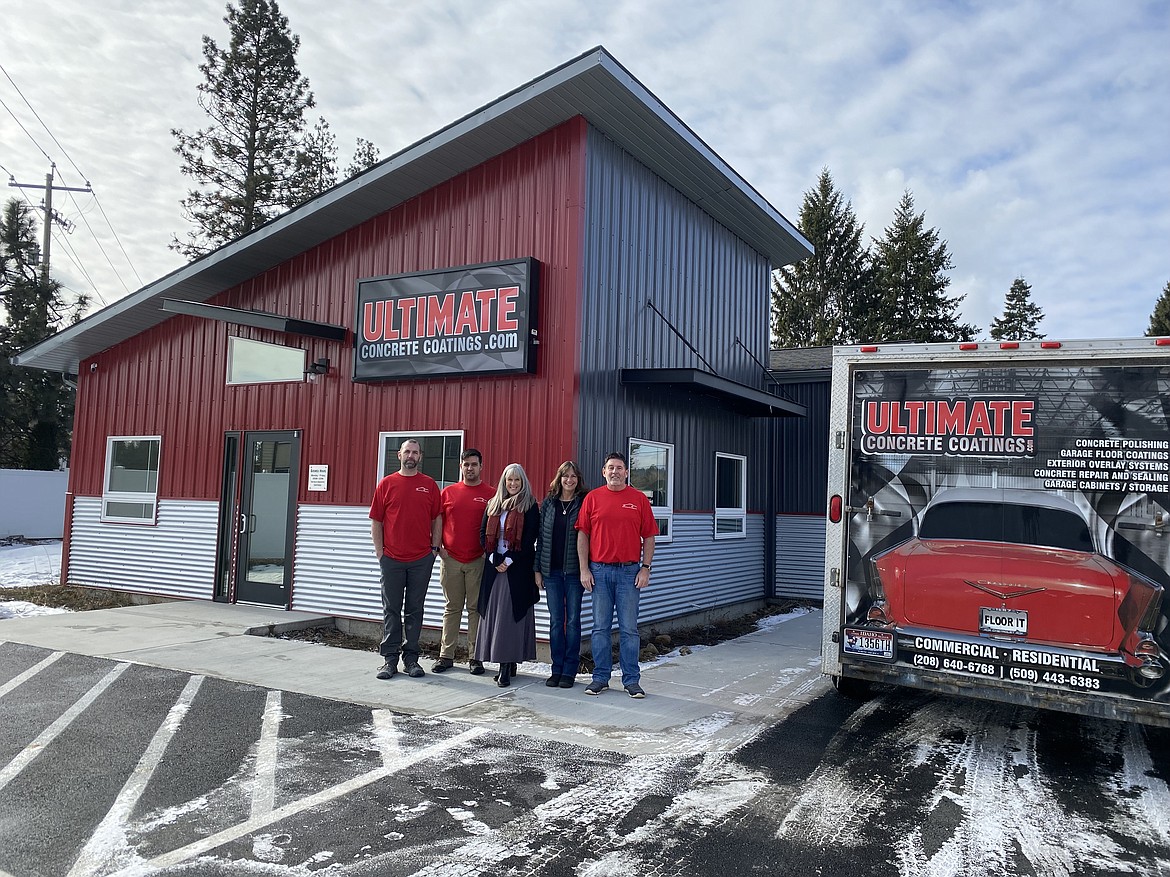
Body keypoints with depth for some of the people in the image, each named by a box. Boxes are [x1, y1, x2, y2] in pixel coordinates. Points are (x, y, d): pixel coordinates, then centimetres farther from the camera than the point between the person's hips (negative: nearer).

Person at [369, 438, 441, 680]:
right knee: (391, 610, 5)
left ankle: (411, 658, 16)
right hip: (392, 558, 0)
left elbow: (437, 519, 9)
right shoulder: (386, 484, 3)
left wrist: (434, 547, 1)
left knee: (415, 610, 8)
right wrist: (380, 552, -2)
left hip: (422, 559, 1)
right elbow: (376, 521, 4)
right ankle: (390, 658, 12)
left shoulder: (429, 485, 5)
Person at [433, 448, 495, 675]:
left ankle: (475, 657, 10)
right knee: (452, 609, 9)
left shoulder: (491, 494, 1)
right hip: (450, 559, 2)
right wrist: (438, 546, 1)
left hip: (478, 560, -2)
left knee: (476, 609, 3)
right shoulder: (448, 492, 8)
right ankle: (446, 655, 15)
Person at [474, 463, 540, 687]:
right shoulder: (494, 504, 15)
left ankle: (508, 665, -5)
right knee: (494, 613, 3)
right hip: (494, 565, 5)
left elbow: (530, 539, -8)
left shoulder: (529, 506, -1)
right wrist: (494, 559, -4)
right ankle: (505, 664, 10)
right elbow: (483, 532, 10)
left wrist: (509, 561, -13)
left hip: (518, 567, -5)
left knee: (511, 613, -7)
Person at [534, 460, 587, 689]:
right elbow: (540, 538, 10)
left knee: (573, 620, 3)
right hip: (552, 571, 3)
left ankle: (569, 670, 11)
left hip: (574, 571, -3)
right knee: (556, 621, 7)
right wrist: (538, 569, 6)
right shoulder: (548, 504, 8)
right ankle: (557, 669, 16)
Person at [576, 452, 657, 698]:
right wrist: (584, 569, -2)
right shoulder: (592, 498, 4)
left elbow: (649, 537, 5)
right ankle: (600, 677, 17)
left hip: (629, 571, 0)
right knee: (601, 627, 7)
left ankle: (632, 680, 13)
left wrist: (645, 568, -3)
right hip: (599, 570, 0)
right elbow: (583, 534, 4)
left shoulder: (639, 499, 4)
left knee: (629, 629, 4)